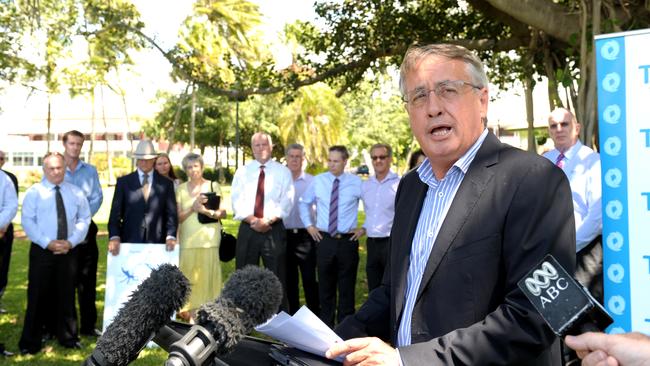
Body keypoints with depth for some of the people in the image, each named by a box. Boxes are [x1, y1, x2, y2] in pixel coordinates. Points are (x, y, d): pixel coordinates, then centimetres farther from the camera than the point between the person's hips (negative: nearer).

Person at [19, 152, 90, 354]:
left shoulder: (76, 192, 7)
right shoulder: (34, 192, -1)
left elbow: (84, 219, 5)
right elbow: (27, 221, -8)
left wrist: (71, 241, -10)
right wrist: (47, 243, -18)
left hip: (69, 251, 3)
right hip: (42, 250, -2)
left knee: (66, 294, 11)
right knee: (38, 295, 0)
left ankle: (67, 337, 23)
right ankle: (31, 341, 11)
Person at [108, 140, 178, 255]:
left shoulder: (166, 183, 9)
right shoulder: (123, 182, 9)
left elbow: (171, 213, 5)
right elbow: (115, 212, 3)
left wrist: (171, 236, -10)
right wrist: (114, 237, -10)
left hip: (157, 243, 0)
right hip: (129, 242, 0)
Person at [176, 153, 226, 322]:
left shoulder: (213, 186, 7)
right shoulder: (181, 189, 11)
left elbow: (223, 213, 6)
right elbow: (177, 217, 7)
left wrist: (210, 212, -13)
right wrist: (193, 208, -10)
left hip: (209, 239, -1)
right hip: (188, 240, 1)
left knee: (208, 275, -5)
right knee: (190, 277, -2)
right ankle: (192, 314, 5)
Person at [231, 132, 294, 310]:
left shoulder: (283, 172, 5)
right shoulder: (242, 172, 10)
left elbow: (286, 203, -5)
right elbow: (237, 202, 1)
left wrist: (267, 220, -18)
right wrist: (253, 220, -14)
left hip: (274, 230, -2)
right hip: (247, 230, 2)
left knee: (277, 278, 1)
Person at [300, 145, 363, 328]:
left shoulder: (356, 182, -3)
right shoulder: (317, 181, 3)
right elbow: (304, 203, 18)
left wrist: (364, 228, 3)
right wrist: (309, 225, 10)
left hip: (348, 241, -2)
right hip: (324, 240, 2)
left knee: (347, 287, 5)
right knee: (325, 286, 9)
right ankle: (326, 325, 20)